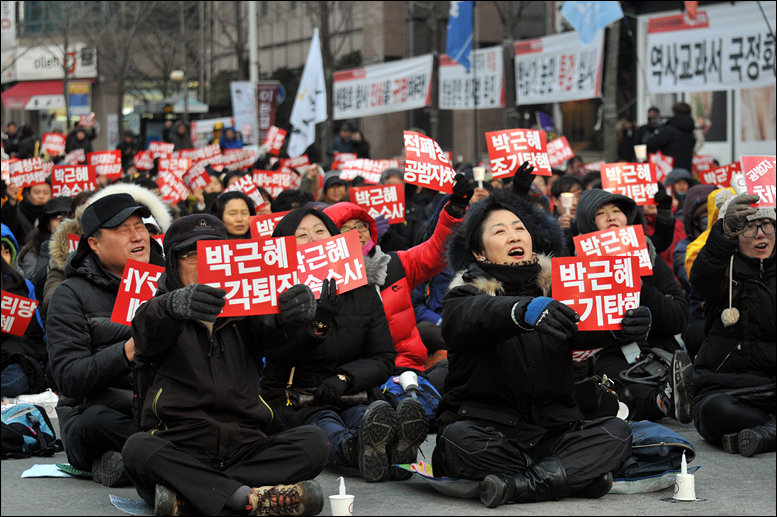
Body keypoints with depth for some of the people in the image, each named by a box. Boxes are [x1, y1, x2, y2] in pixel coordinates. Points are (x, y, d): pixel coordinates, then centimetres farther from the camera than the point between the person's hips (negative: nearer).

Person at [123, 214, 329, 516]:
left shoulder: (242, 312, 21)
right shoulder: (160, 310, 13)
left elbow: (275, 332, -3)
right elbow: (148, 333, -13)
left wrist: (298, 309, -30)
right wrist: (174, 305, -40)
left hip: (243, 450, 3)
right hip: (178, 451, -3)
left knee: (313, 441, -22)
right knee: (138, 448, -33)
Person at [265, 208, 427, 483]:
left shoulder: (363, 292, 13)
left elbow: (383, 359, 11)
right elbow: (280, 356, -12)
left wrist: (345, 378, -10)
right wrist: (315, 322, -29)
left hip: (352, 396, 2)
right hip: (295, 399, -2)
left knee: (366, 417, -34)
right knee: (324, 424, -37)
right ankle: (355, 447, -73)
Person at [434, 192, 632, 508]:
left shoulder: (555, 290, 16)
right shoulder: (466, 295, 5)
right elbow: (475, 317, -21)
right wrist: (524, 310, -43)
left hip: (553, 431, 3)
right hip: (488, 430, -3)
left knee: (617, 432, -21)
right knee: (460, 438, -34)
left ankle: (521, 485, -33)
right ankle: (578, 474, -25)